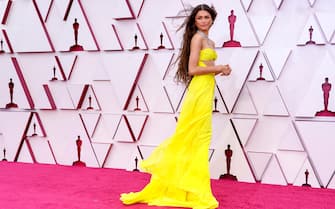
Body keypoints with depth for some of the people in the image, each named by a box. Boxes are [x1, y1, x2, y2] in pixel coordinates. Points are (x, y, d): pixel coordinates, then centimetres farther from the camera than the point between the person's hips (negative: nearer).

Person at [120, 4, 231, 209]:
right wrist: (218, 68, -10)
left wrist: (220, 70, 4)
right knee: (197, 139, -4)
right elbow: (192, 69, -16)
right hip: (199, 91, -9)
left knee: (195, 139, 12)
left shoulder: (210, 41, 19)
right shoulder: (197, 37, -8)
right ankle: (196, 191, 4)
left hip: (206, 90, 9)